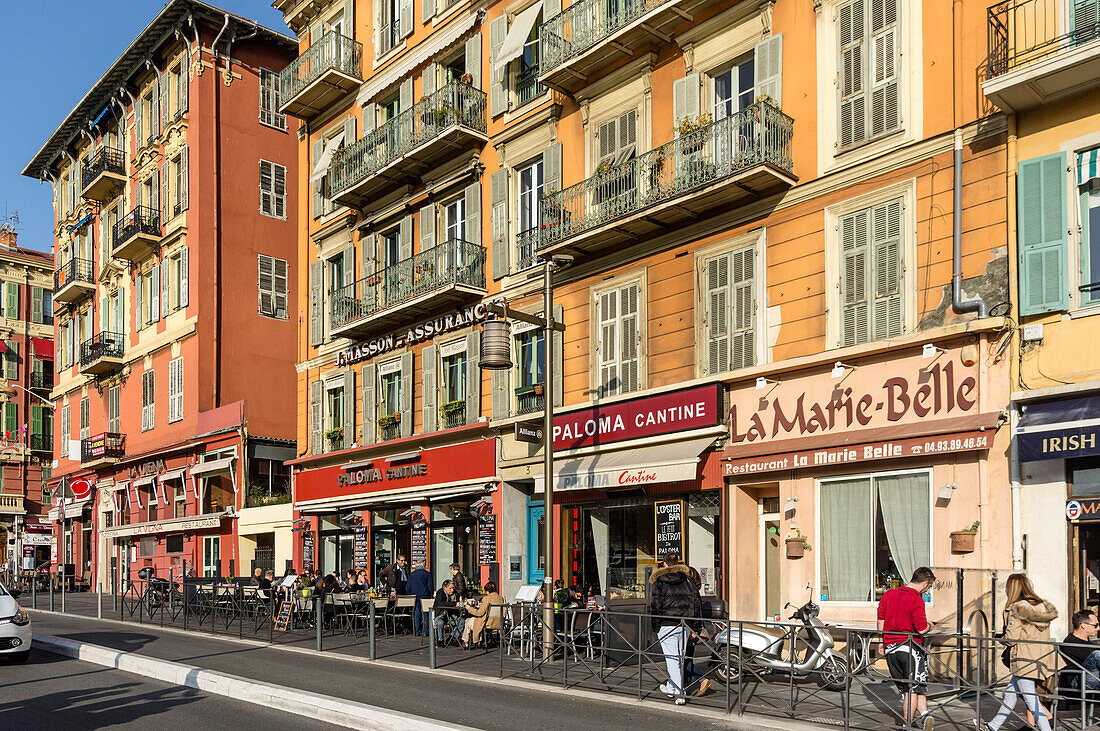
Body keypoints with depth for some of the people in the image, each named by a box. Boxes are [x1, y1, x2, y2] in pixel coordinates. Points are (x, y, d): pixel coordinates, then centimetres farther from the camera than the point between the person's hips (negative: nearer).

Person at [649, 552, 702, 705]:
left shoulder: (659, 582, -2)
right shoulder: (687, 580, 10)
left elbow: (655, 607, -5)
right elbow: (696, 603, 10)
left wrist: (656, 628, 2)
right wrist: (694, 628, 14)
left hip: (667, 625, -5)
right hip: (685, 626, 5)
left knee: (672, 659, -4)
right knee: (680, 657, 16)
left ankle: (680, 694, -11)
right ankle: (671, 688, 30)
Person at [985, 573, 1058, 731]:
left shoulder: (1015, 609, -14)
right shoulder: (1041, 604, 9)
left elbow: (1011, 638, -16)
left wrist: (1005, 637, 7)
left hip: (1025, 659, -8)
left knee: (1031, 699, -2)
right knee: (1011, 691, 17)